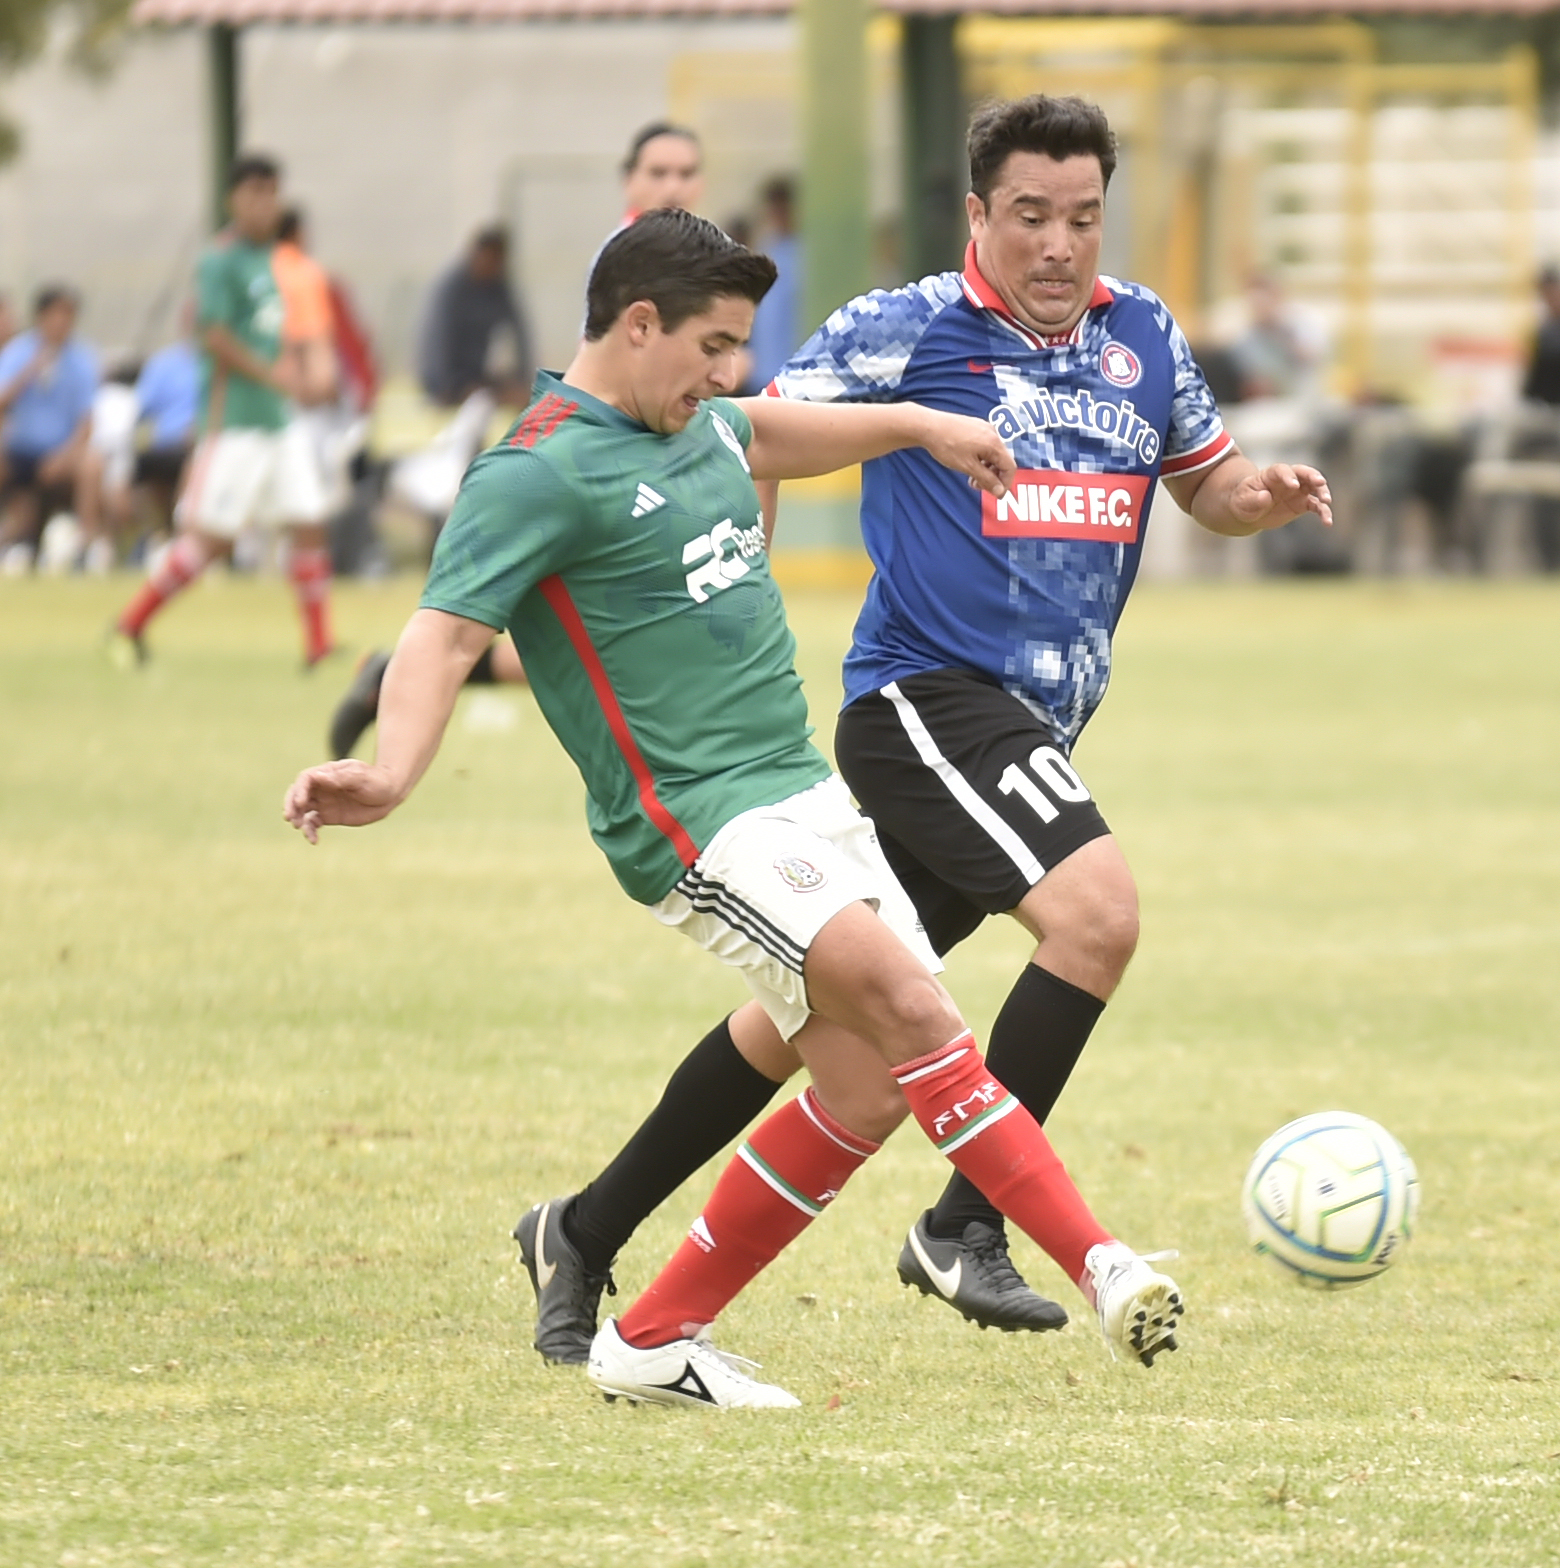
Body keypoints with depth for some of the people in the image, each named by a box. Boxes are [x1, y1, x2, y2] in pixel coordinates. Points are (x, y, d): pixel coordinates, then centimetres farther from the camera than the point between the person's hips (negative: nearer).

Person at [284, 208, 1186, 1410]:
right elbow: (446, 634, -22)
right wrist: (390, 776, -39)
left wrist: (920, 425, 45)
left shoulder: (691, 424, 15)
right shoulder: (540, 474, -12)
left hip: (804, 793, 10)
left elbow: (763, 433, 39)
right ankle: (1101, 1267, -25)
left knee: (868, 1090, 1)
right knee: (911, 1005, -24)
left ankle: (654, 1342, 10)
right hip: (698, 820, -10)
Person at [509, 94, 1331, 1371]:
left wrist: (1262, 495, 0)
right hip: (926, 696, -7)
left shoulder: (1141, 335, 11)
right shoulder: (904, 332, -7)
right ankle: (967, 1228, -17)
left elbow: (1208, 482, 23)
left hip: (1030, 732, 7)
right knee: (1098, 908, -26)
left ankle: (584, 1236, 22)